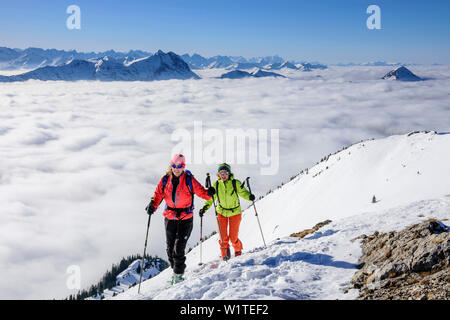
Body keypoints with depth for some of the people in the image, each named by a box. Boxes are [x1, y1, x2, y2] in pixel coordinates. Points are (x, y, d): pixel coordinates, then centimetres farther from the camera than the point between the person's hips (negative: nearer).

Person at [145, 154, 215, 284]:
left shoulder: (189, 180, -7)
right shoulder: (165, 180, 1)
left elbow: (201, 192, -6)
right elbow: (158, 194, 3)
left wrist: (209, 193, -28)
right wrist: (153, 205, -16)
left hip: (185, 218, -4)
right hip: (169, 217, 4)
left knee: (179, 248, -10)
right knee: (170, 247, 11)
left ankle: (178, 274, 2)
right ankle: (175, 269, 31)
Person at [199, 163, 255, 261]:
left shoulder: (235, 183, -12)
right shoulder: (216, 185, -6)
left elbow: (243, 192, -9)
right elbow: (210, 198, 1)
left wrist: (249, 196, -31)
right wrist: (204, 208, -11)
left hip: (235, 212, -2)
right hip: (221, 212, 2)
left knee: (233, 237, 1)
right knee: (223, 237, -3)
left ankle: (238, 250, 33)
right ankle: (225, 254, 22)